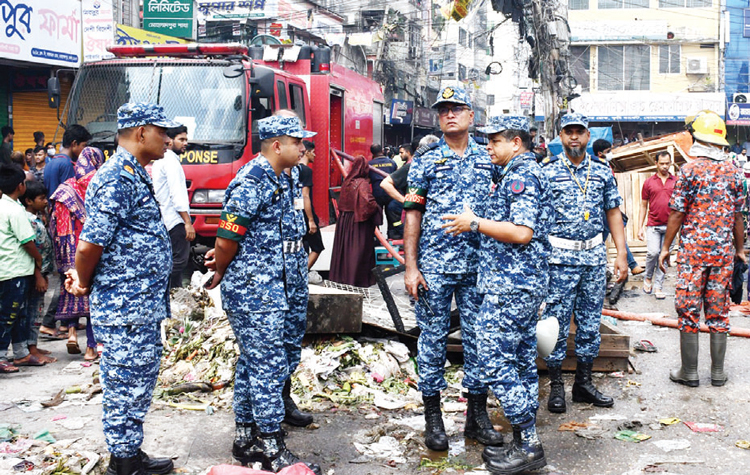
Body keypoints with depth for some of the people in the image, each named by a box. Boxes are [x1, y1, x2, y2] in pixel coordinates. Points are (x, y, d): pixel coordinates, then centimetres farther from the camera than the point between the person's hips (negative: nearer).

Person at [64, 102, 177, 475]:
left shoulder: (134, 174, 14)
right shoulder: (117, 179, -19)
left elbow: (98, 243, 20)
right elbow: (89, 246, -21)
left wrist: (84, 276, 10)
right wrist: (84, 285, -5)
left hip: (144, 306, 10)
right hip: (126, 309, -10)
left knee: (138, 385, 17)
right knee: (126, 387, 2)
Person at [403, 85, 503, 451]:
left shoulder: (487, 159, 9)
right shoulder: (425, 161, 1)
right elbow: (412, 214, -1)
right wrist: (410, 267, -7)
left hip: (478, 265, 3)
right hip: (434, 266, -2)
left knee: (478, 337, 7)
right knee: (433, 338, 4)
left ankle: (478, 416, 19)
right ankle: (433, 418, 15)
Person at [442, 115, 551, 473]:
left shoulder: (519, 176, -14)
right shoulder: (526, 172, 19)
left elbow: (522, 232, -23)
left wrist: (475, 223, -16)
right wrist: (479, 219, 19)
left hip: (509, 285, -11)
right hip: (527, 283, 11)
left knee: (496, 361, -8)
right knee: (522, 360, 12)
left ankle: (528, 446, -2)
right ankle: (525, 443, 19)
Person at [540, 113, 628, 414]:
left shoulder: (602, 170, 9)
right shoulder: (547, 170, 0)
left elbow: (613, 212, 11)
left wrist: (621, 254, 5)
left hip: (594, 255, 4)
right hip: (559, 256, -3)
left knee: (590, 322, 9)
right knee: (557, 321, -1)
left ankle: (584, 382, 20)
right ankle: (556, 386, 10)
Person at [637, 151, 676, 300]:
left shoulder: (676, 182, 8)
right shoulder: (648, 183, 6)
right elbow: (643, 205, 11)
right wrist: (641, 227, 7)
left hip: (669, 225, 1)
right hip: (653, 225, -1)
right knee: (653, 252, -15)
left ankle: (658, 286, 11)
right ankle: (648, 278, 11)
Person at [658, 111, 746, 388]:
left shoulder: (690, 170, -8)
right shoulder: (733, 171, 5)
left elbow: (677, 213, -8)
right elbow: (737, 215, 9)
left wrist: (666, 247, 1)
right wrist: (740, 249, 19)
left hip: (693, 250, -4)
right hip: (724, 252, 4)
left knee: (689, 310, 3)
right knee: (719, 311, 10)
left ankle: (689, 372, 8)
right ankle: (718, 372, 16)